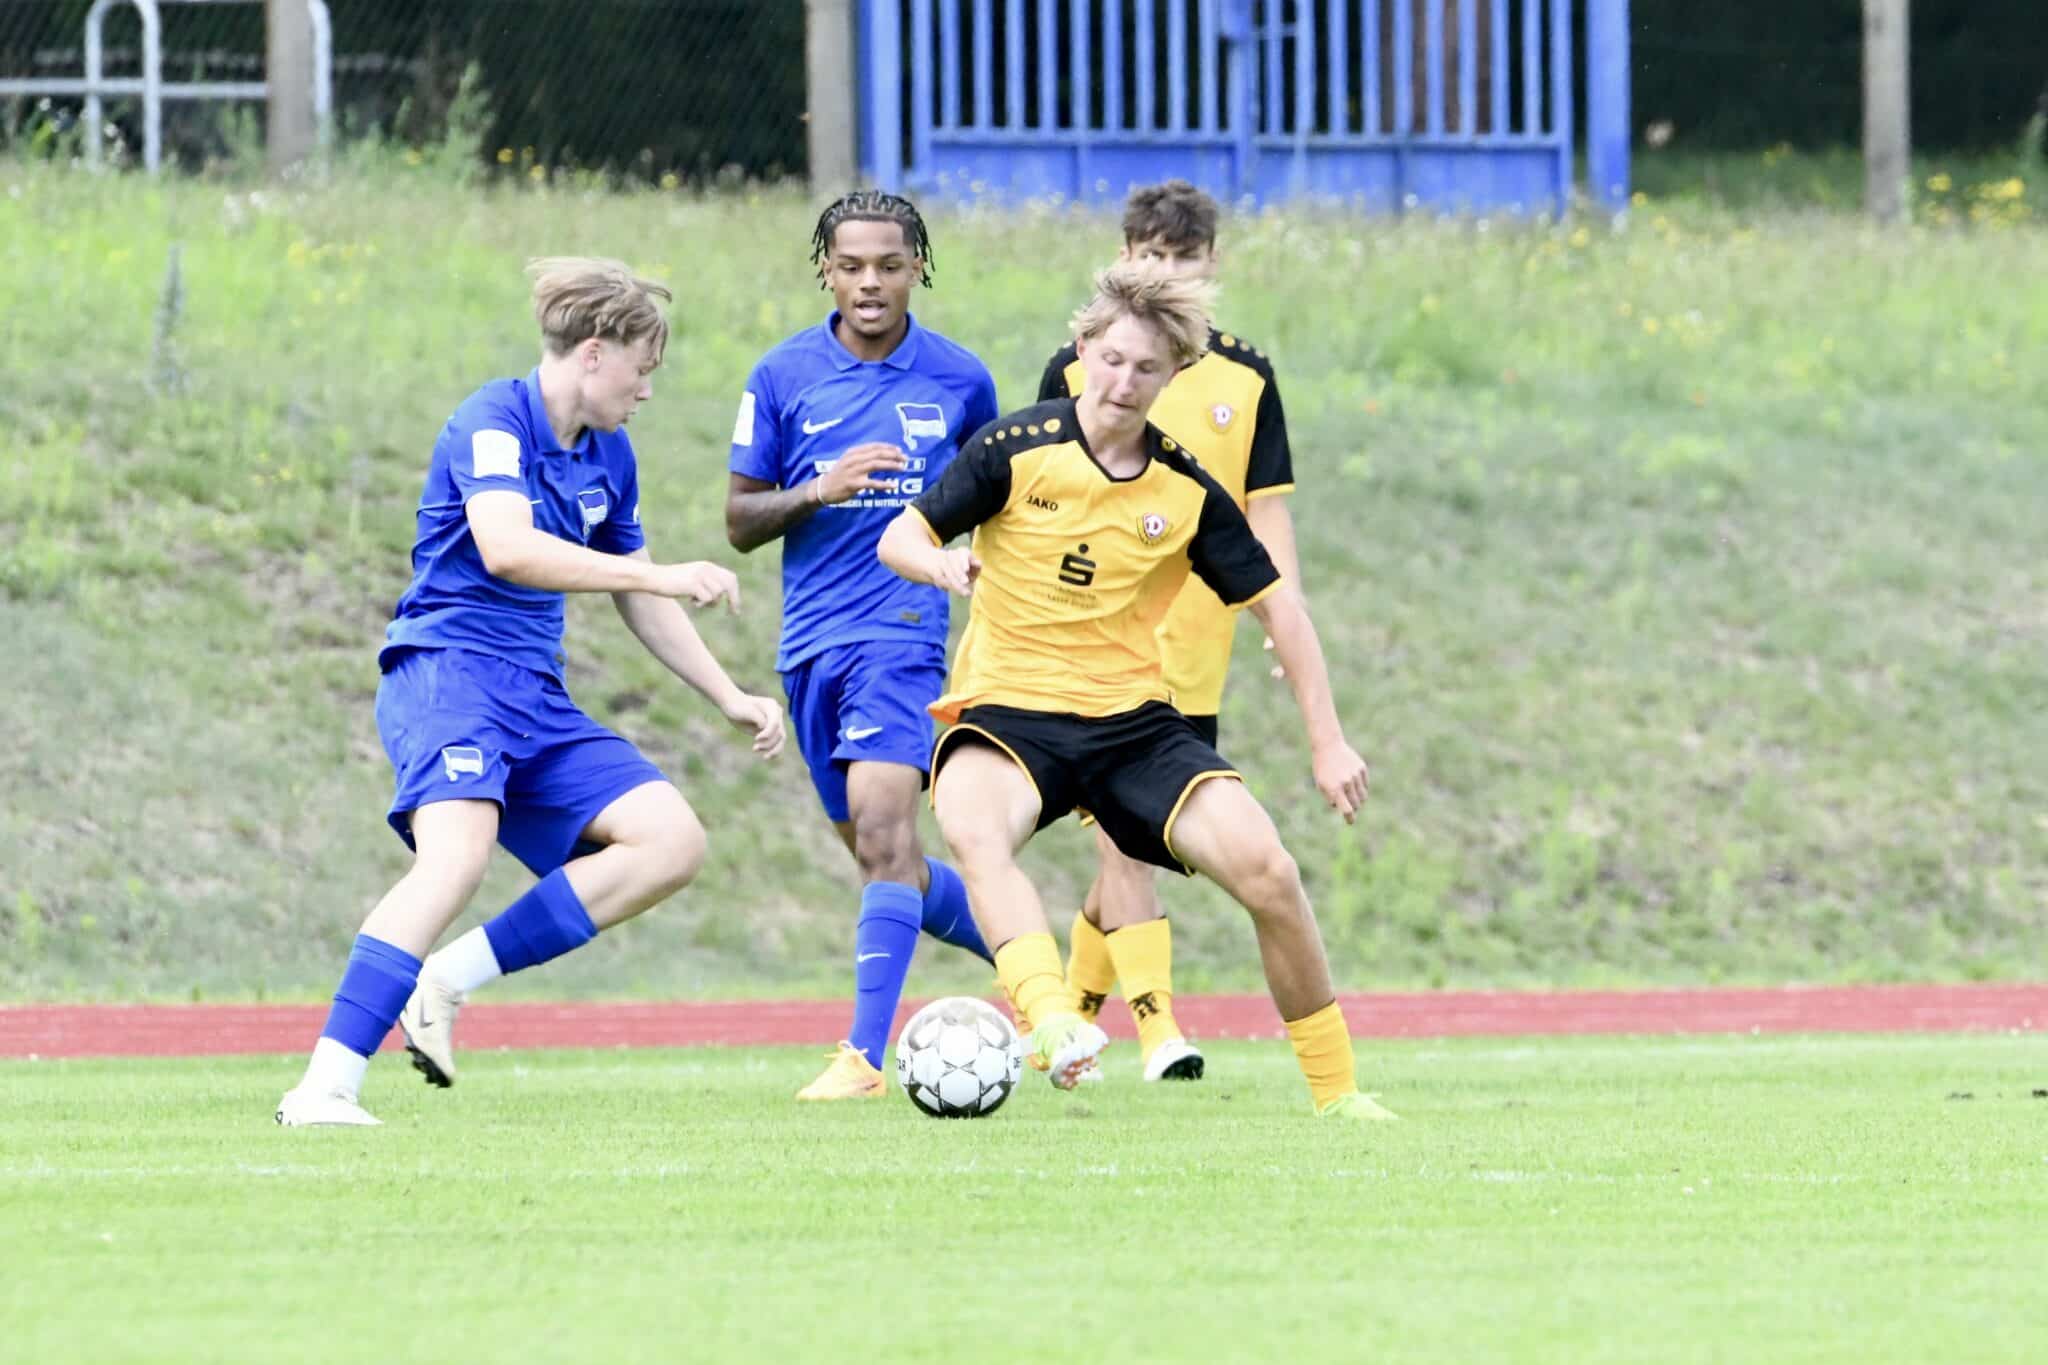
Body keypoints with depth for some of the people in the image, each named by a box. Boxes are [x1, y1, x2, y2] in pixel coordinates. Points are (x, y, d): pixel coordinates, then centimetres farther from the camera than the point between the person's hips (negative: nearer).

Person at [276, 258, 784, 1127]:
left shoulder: (608, 456, 17)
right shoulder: (493, 422, -10)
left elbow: (639, 603, 29)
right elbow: (508, 548, -28)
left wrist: (729, 700, 27)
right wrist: (662, 576, -29)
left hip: (536, 697, 9)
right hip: (447, 670, -9)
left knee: (672, 841, -6)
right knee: (459, 855, -32)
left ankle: (450, 979, -10)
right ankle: (322, 1088, -37)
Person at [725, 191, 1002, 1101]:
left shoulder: (961, 381, 2)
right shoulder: (783, 377, 3)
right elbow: (740, 522, 4)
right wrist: (816, 490, -12)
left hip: (904, 631, -3)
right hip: (811, 641, 3)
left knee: (881, 825, -20)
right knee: (878, 857, 9)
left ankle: (865, 1054, -22)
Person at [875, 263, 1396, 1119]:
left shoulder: (1188, 494, 2)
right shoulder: (1017, 450, -5)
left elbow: (1275, 604, 10)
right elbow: (899, 539, -3)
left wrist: (1327, 742, 5)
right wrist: (942, 563, -27)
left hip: (1133, 718, 2)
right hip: (1007, 711, -2)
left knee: (1262, 865, -17)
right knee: (969, 826, -38)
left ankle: (1334, 1088, 1)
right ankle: (1054, 1024, -56)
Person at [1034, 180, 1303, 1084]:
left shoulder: (1243, 378, 6)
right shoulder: (1074, 372, 1)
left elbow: (1266, 511, 7)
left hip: (1193, 660, 3)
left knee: (1140, 848, 8)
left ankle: (1066, 1016, 26)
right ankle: (1159, 1033, -16)